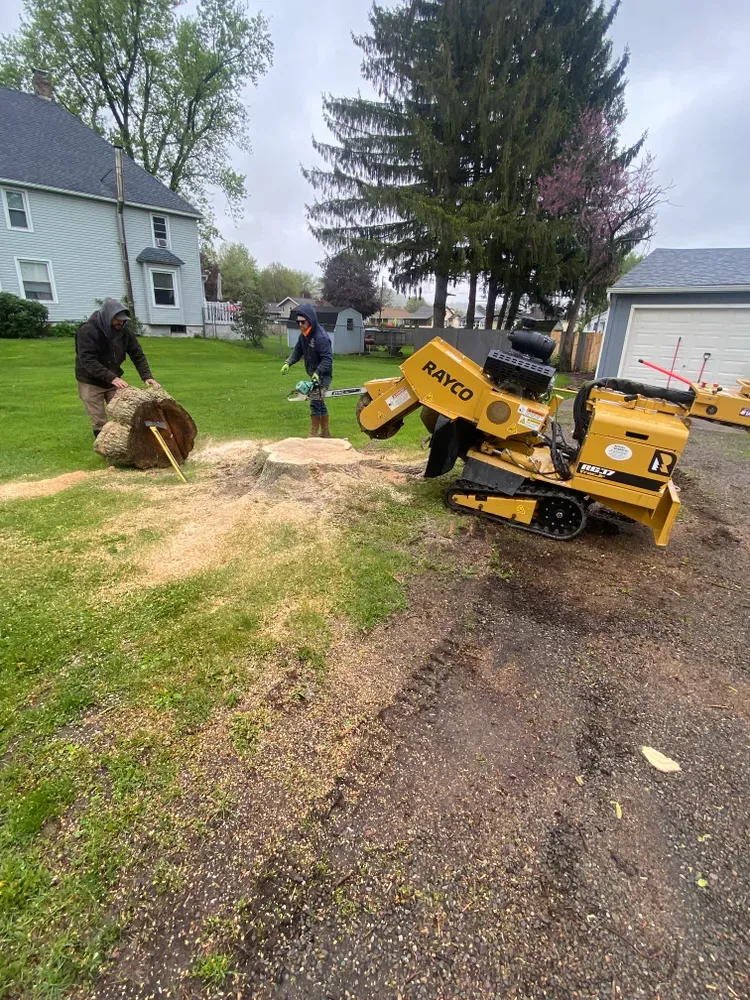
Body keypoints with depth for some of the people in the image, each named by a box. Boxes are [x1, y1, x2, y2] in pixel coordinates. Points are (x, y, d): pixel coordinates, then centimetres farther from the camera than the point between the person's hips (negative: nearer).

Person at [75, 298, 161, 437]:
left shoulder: (124, 331, -7)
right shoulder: (87, 331, -23)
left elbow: (137, 355, -7)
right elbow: (87, 360, -30)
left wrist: (147, 376, -24)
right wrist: (112, 377, -41)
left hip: (114, 381, 5)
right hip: (91, 383, -4)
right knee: (99, 423, -2)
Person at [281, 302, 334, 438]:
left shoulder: (321, 337, -22)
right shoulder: (303, 335, 5)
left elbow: (327, 359, -27)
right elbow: (297, 351, 13)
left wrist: (317, 373, -37)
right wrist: (288, 363, -2)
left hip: (323, 375, -9)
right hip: (314, 375, 9)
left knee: (315, 402, -10)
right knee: (320, 403, 13)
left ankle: (313, 435, -4)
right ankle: (325, 433, 23)